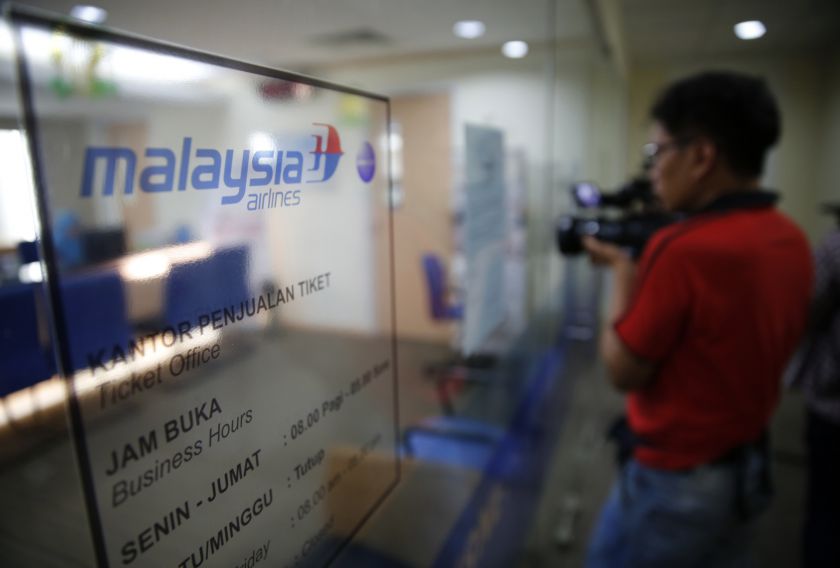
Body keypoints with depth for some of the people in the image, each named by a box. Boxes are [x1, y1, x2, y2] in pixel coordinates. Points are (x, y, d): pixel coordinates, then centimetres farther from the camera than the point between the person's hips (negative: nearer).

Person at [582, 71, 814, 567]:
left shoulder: (682, 248, -29)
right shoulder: (793, 239, -2)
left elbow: (623, 371, -20)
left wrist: (624, 270, -10)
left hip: (675, 481, -7)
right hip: (752, 468, 8)